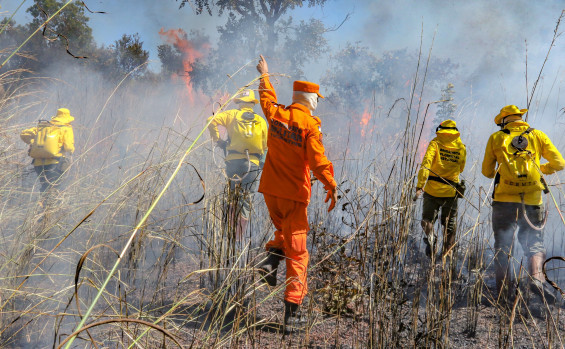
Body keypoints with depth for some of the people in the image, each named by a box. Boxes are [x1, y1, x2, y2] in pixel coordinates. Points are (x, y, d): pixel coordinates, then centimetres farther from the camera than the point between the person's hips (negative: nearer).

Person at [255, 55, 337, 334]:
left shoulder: (276, 114, 2)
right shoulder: (310, 124, -13)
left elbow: (267, 96, 23)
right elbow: (317, 159, -20)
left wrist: (264, 75, 40)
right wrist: (331, 185, -13)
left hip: (270, 189, 5)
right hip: (294, 194, -5)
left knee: (284, 232, 32)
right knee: (297, 253, 1)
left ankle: (271, 259, 4)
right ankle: (292, 314, -2)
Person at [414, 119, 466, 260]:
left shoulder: (435, 143, -4)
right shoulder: (461, 147, 4)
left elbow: (426, 163, -17)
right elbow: (461, 168, 14)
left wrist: (419, 186, -21)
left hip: (433, 189, -2)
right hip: (451, 191, 2)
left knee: (427, 219, 10)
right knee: (450, 225, 15)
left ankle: (429, 235, -19)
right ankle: (447, 253, 17)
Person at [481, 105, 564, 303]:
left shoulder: (496, 138, 9)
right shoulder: (537, 135, 10)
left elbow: (487, 171, 14)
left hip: (504, 200, 0)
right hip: (532, 201, 0)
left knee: (502, 246, 7)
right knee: (535, 243, 9)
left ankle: (502, 292, 3)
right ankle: (536, 276, -18)